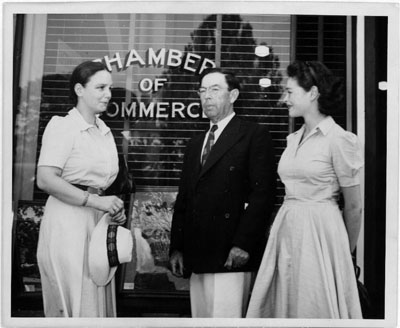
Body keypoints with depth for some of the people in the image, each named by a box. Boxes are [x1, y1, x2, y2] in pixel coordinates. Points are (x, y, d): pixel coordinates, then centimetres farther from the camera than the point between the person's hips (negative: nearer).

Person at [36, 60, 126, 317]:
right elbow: (46, 180, -17)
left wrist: (115, 209, 5)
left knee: (97, 301, 10)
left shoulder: (104, 131, 15)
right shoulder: (62, 126, -7)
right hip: (68, 222, -7)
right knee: (73, 303, -1)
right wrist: (95, 201, -21)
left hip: (98, 223, 7)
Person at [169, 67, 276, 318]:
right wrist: (176, 248, 10)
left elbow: (263, 194, -10)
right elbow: (183, 200, 18)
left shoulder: (254, 135, 0)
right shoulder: (194, 145, 22)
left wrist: (242, 244, -17)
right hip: (196, 257, 7)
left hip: (231, 257, -6)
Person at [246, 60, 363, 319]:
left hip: (319, 234, -7)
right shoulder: (295, 139, 12)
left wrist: (347, 252, 5)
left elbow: (354, 206, -4)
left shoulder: (339, 140, -10)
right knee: (282, 307, 10)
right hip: (287, 230, 7)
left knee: (315, 309, 2)